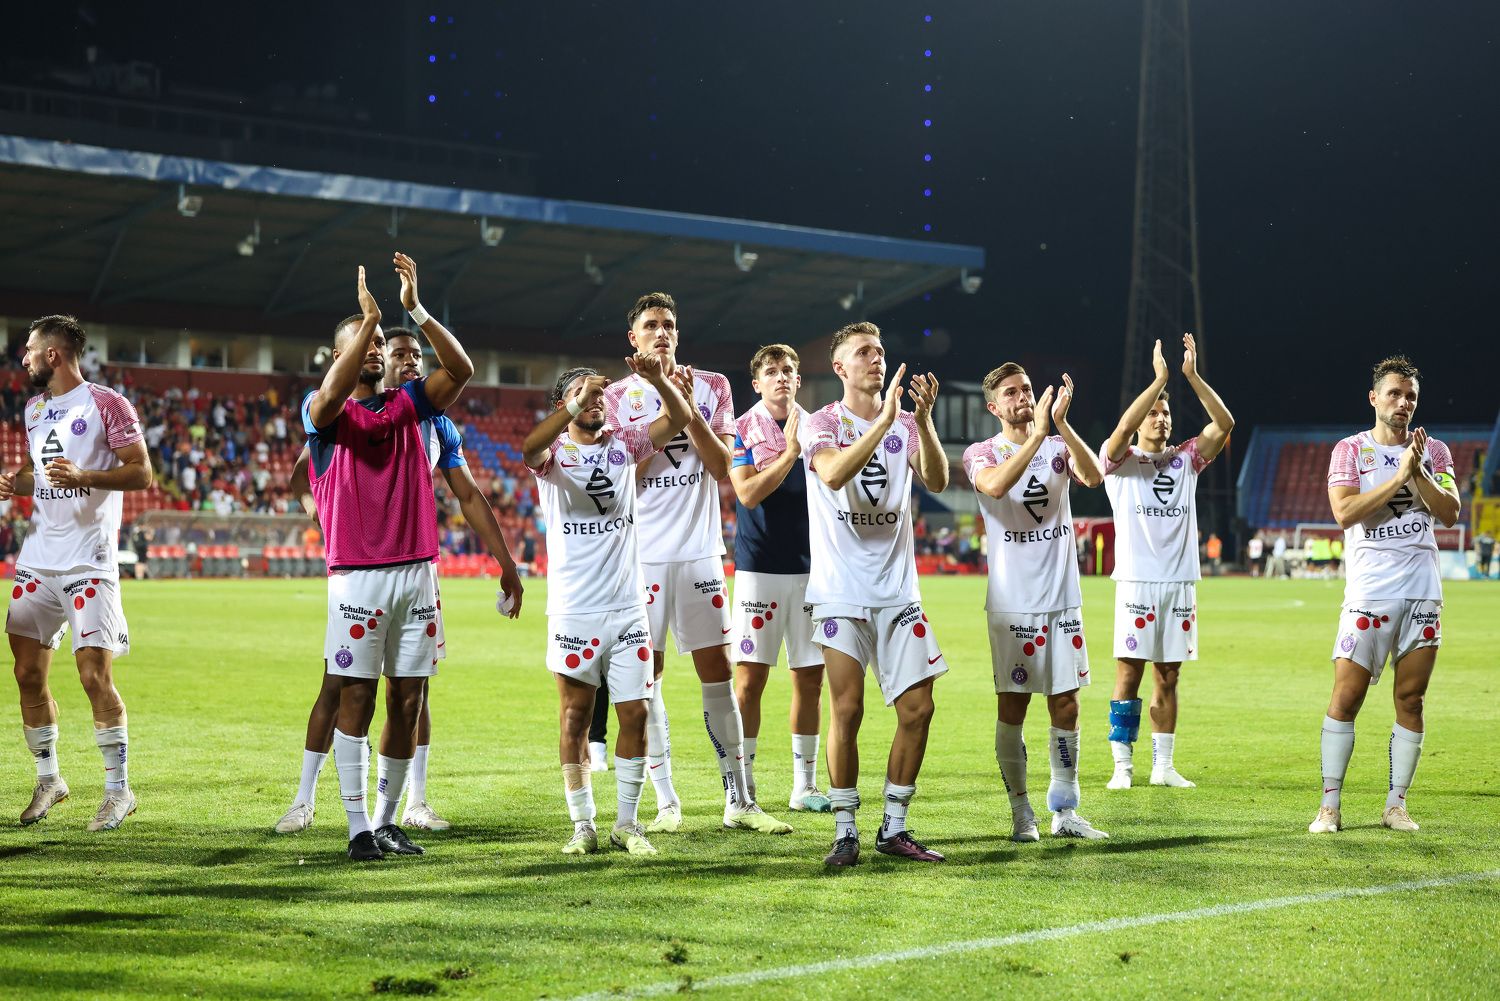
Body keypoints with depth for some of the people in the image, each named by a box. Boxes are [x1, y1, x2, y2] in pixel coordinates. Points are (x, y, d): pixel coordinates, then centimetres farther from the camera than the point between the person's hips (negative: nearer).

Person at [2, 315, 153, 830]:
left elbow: (141, 473, -9)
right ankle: (48, 779, 21)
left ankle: (118, 790, 1)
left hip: (88, 563, -7)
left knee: (95, 675, -9)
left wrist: (82, 476, -22)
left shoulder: (106, 404, -6)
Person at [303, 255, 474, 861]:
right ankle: (358, 828, 1)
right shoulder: (324, 413, 2)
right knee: (356, 698, -3)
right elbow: (332, 394, -23)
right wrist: (368, 316, -23)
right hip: (357, 576, -4)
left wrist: (416, 309, -11)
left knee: (408, 700, 6)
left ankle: (387, 820, 16)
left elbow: (461, 370, -2)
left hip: (415, 572, 4)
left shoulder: (407, 406, 13)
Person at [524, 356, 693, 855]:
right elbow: (529, 448, -26)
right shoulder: (554, 452, -2)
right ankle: (582, 824, 11)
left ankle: (627, 823, 12)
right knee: (576, 715, 2)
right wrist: (576, 406, -37)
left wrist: (659, 381, -20)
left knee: (635, 714, 2)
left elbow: (678, 419, -1)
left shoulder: (623, 444, 10)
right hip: (574, 609, -3)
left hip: (628, 605, 3)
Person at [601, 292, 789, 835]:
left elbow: (723, 468, -2)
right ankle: (666, 802, 7)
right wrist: (662, 417, -13)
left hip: (699, 551, 1)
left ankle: (739, 800, 7)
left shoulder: (712, 387, 8)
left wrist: (687, 408, -11)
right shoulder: (619, 396, 4)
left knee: (717, 671, 2)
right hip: (642, 554, -1)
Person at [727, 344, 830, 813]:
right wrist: (790, 452, -16)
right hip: (759, 566, -3)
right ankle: (742, 787, 3)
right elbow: (748, 493, -12)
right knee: (750, 678, -5)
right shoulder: (742, 430, 0)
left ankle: (804, 785, 14)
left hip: (810, 566, 3)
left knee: (810, 677, 6)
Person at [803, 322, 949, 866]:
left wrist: (923, 419, -20)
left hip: (898, 591, 4)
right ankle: (845, 831, 4)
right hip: (842, 591, -4)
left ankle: (894, 827, 12)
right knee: (847, 709, -7)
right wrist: (885, 419, -26)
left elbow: (937, 481, -7)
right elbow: (833, 474, -21)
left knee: (918, 708, 0)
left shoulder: (905, 424, 10)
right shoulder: (823, 423, 0)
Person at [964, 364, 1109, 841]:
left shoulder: (1057, 447, 8)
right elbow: (995, 485, -25)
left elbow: (1094, 476, -14)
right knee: (1012, 707, 0)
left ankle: (1065, 811, 14)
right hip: (1012, 603, -3)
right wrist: (1036, 435, -29)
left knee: (1066, 706, 5)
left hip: (1062, 600, 3)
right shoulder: (981, 453, -1)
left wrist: (1060, 423, -24)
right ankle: (1021, 813, 9)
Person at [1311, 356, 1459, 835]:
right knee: (1346, 697, -7)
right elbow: (1345, 511, -12)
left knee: (1410, 700, 3)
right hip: (1369, 592, -3)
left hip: (1423, 592, 3)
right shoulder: (1350, 450, 3)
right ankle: (1330, 805, -2)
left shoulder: (1434, 451, 11)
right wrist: (1400, 475, -15)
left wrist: (1419, 473, -12)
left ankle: (1396, 804, 10)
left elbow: (1449, 513, 1)